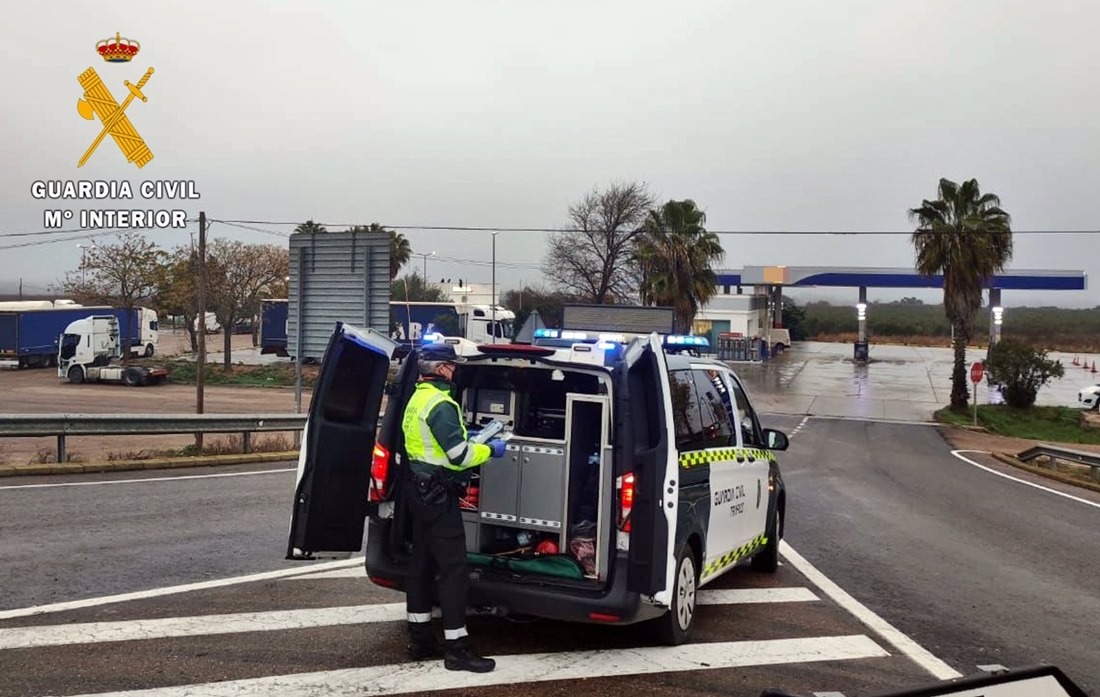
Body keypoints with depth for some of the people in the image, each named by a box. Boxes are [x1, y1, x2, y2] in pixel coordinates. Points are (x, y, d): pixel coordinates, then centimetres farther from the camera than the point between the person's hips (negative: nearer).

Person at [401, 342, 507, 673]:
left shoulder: (418, 399, 13)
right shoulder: (440, 404, -18)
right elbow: (459, 456, -21)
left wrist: (469, 440, 14)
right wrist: (490, 450, -6)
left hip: (421, 490, 10)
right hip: (438, 494, -10)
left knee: (423, 561, 14)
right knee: (454, 567, -6)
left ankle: (420, 639, 23)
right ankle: (456, 648, -3)